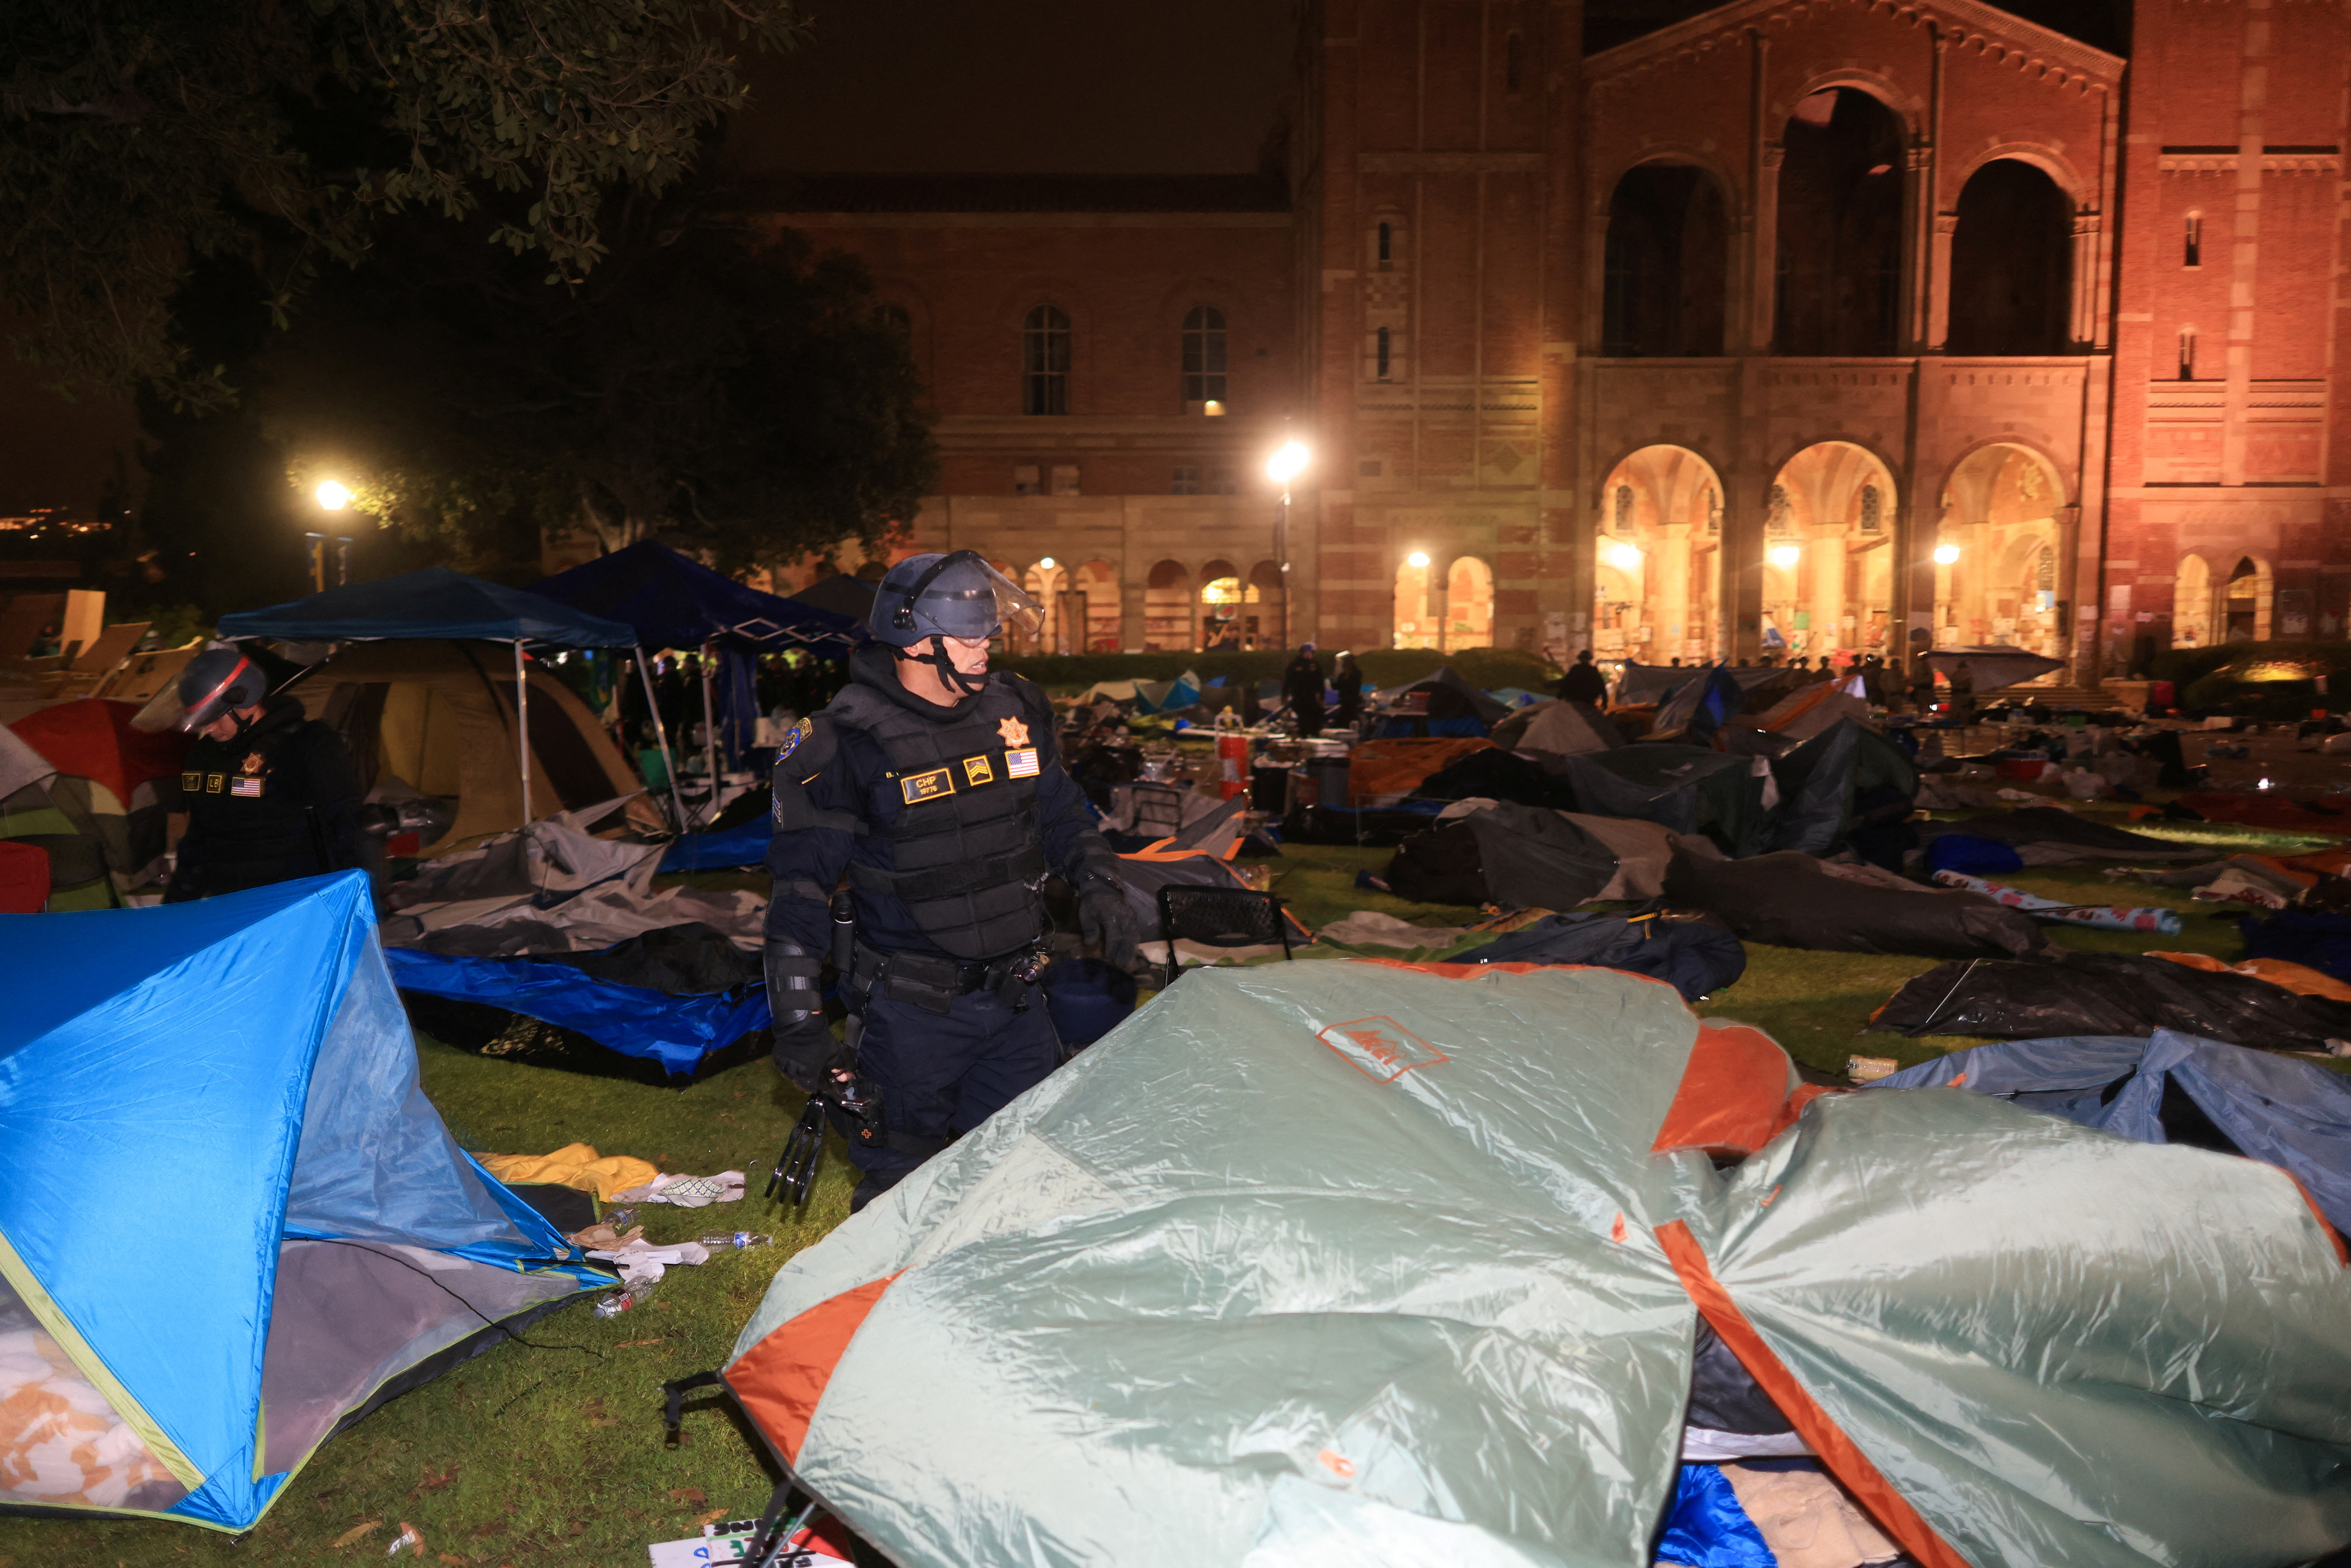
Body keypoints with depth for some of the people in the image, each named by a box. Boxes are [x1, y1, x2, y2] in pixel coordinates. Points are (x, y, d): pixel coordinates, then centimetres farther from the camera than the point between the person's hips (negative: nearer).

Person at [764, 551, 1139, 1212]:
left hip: (1016, 996, 5)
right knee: (901, 1184, 11)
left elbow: (1062, 815, 17)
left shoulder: (1015, 711, 2)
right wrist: (798, 1018, -15)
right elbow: (802, 879, -12)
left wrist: (1098, 885, 1)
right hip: (911, 1008, -5)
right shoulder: (851, 744, -15)